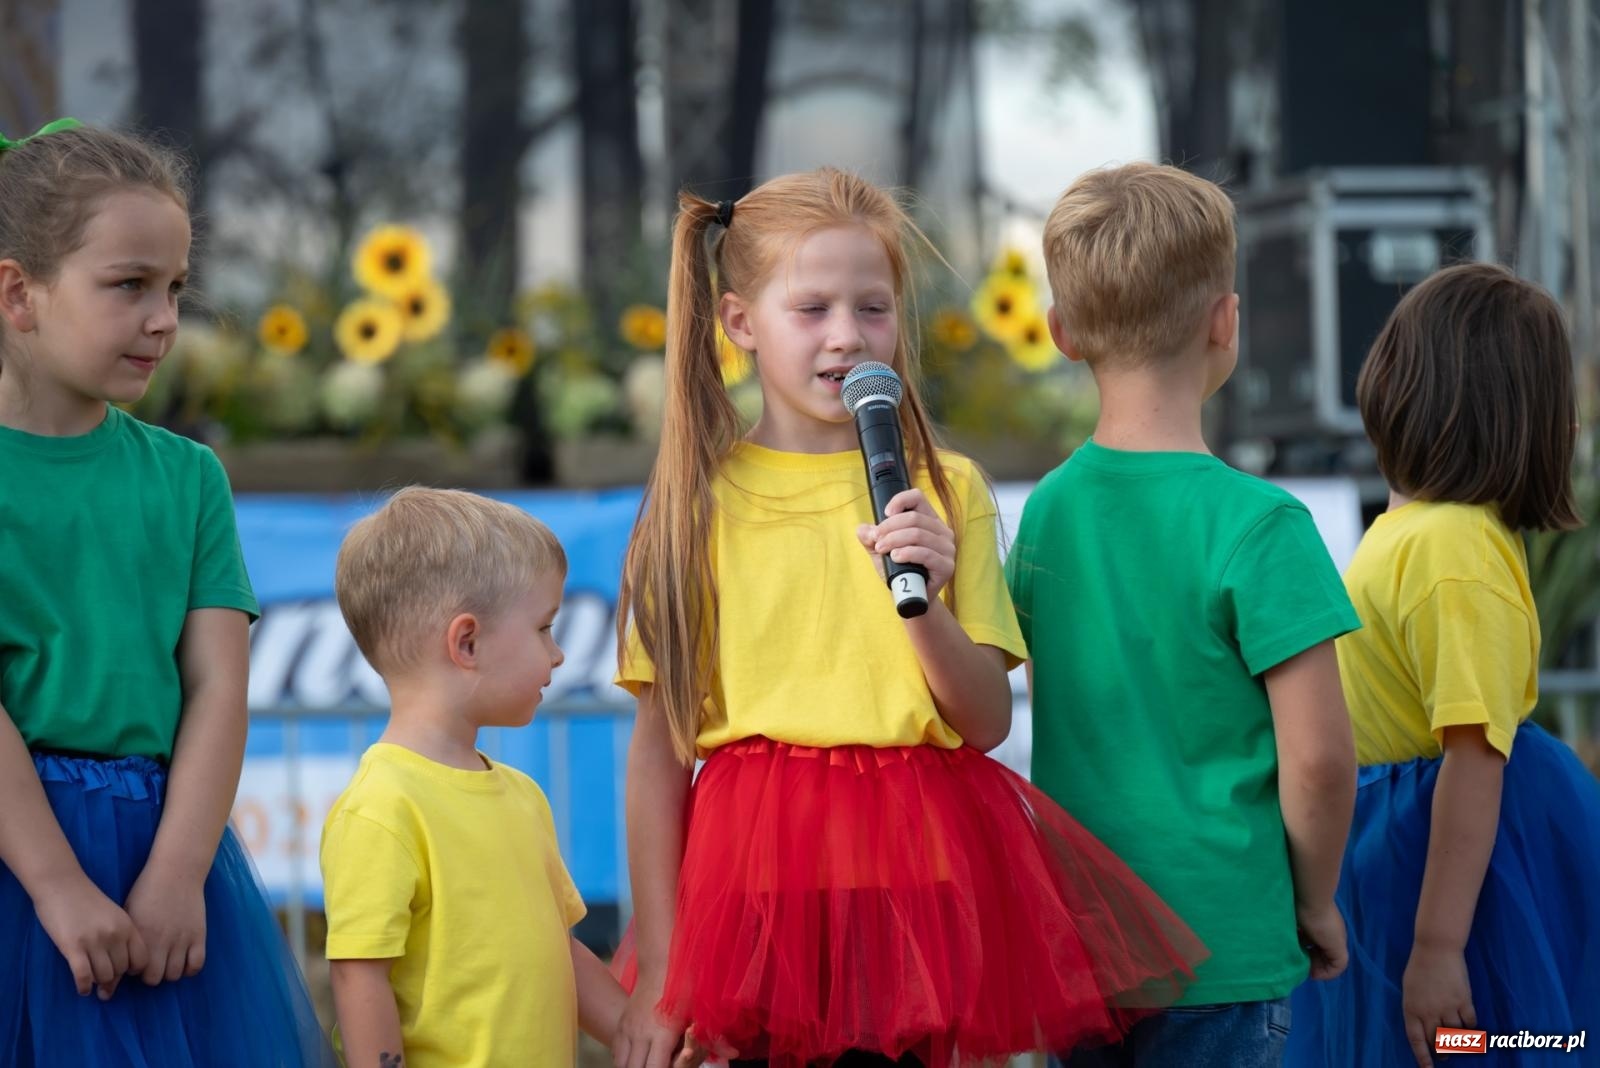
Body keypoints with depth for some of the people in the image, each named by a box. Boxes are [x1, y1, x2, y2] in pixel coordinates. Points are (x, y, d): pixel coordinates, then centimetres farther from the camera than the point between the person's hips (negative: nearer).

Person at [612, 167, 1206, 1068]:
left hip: (922, 873, 1)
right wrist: (657, 970, -3)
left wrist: (925, 605, -16)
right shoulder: (701, 502, 1)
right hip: (761, 871, -1)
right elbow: (659, 744, 0)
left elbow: (988, 720, 2)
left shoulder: (947, 492, 6)